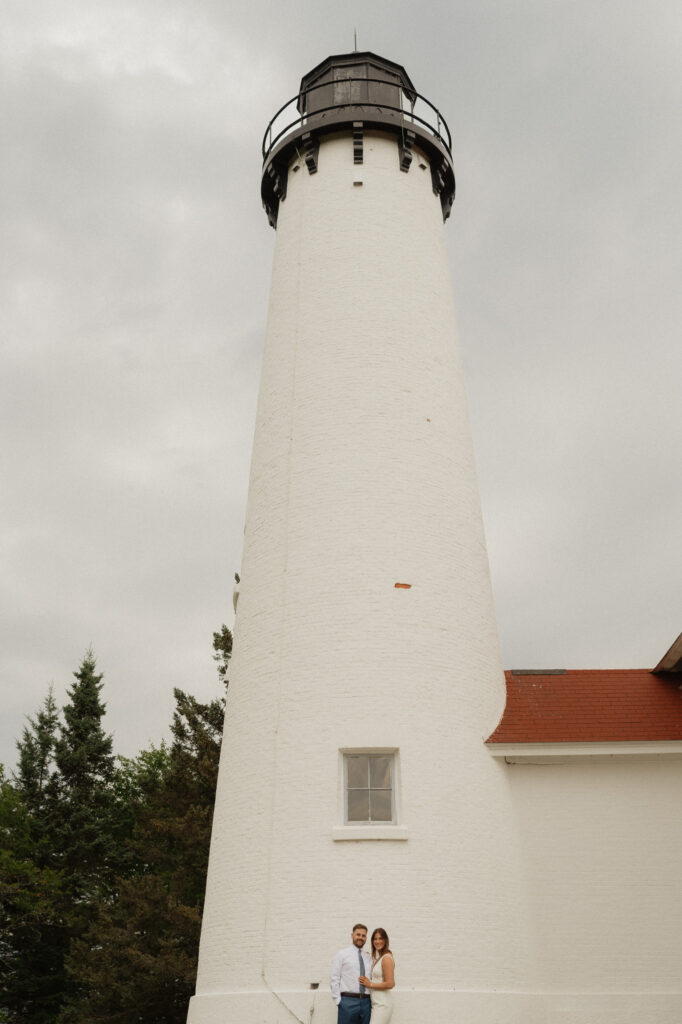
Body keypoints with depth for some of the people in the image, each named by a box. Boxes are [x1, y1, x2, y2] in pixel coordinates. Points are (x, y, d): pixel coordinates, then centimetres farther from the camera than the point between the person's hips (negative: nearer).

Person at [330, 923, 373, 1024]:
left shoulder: (369, 957, 14)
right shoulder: (342, 954, 3)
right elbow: (334, 979, -1)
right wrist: (338, 1000, -7)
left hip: (366, 1003, 4)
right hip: (348, 1001, -3)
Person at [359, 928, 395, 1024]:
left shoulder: (386, 958, -14)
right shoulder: (376, 957, 13)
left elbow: (390, 984, -18)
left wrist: (370, 984, -11)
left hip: (382, 1004, -9)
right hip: (375, 1003, 9)